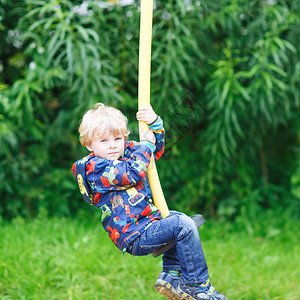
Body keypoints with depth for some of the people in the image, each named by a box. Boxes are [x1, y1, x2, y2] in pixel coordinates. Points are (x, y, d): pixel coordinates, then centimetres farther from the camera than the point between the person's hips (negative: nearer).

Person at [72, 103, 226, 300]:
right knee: (183, 225, -20)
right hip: (134, 237, -10)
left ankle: (171, 277, 14)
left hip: (147, 222, 10)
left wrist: (155, 123, 4)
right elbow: (132, 173, -26)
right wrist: (145, 145, -12)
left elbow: (156, 150, 23)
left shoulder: (125, 151, 13)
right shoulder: (95, 168, -14)